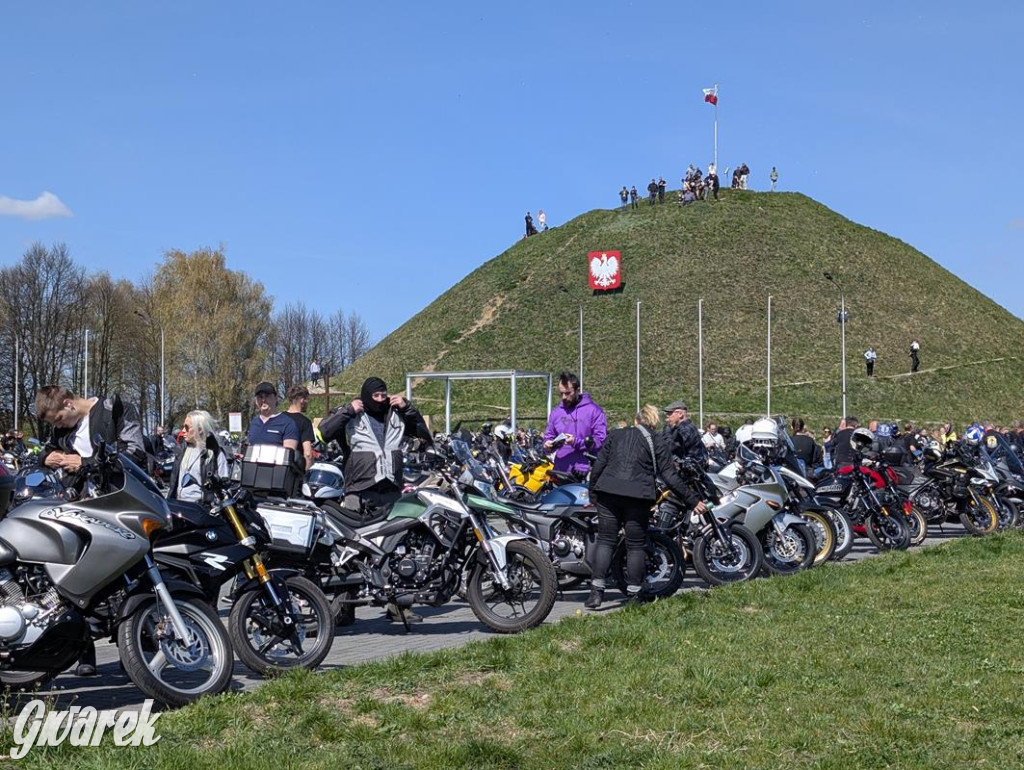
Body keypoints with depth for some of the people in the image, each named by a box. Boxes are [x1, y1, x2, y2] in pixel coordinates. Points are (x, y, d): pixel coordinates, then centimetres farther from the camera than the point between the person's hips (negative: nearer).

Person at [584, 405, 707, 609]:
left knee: (605, 540, 6)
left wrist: (593, 491, 21)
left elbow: (599, 465, 11)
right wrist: (692, 501, 6)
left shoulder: (615, 435, 17)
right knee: (636, 545, 7)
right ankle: (634, 594, 9)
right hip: (637, 497, -2)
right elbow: (670, 476, 2)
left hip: (608, 493, 2)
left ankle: (596, 591, -1)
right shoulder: (658, 442, 9)